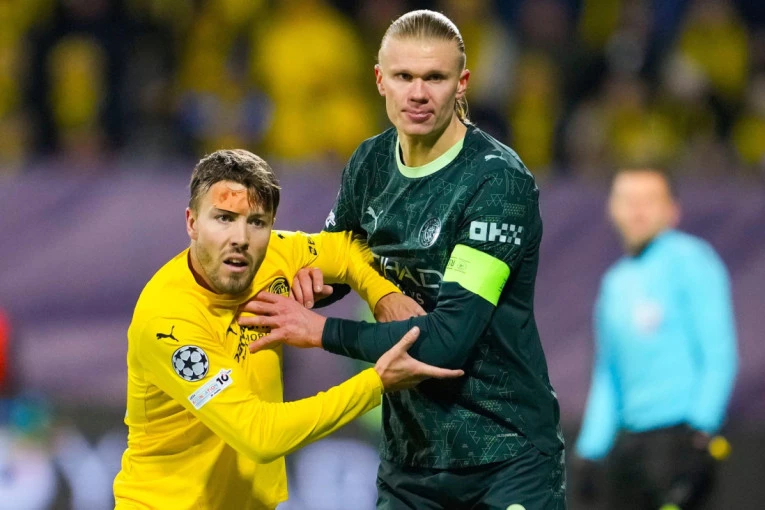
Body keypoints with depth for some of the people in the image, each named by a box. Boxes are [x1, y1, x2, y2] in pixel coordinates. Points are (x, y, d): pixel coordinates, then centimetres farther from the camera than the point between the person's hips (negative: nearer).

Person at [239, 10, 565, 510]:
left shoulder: (499, 181, -16)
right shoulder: (371, 162, 4)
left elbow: (451, 337, -23)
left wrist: (320, 331, -17)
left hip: (508, 457, -6)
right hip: (409, 457, 6)